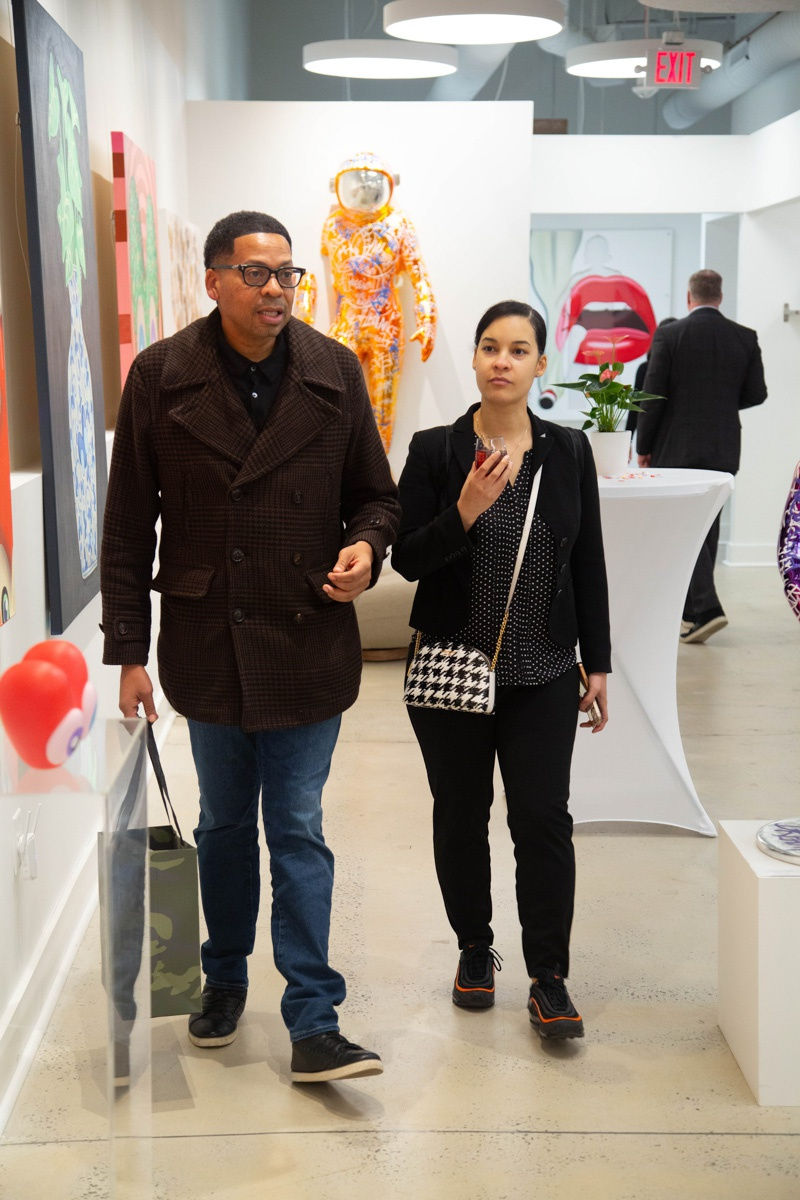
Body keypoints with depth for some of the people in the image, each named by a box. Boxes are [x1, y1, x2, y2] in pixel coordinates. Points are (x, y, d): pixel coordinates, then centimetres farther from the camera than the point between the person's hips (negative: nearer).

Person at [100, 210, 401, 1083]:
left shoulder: (334, 372, 0)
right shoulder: (161, 375, -4)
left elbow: (375, 494, 9)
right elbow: (129, 526, -1)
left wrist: (365, 546, -14)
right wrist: (129, 652, -3)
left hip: (308, 643, 0)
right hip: (207, 642, 1)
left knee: (299, 833, 3)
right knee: (223, 825, 17)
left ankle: (313, 1023, 9)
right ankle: (225, 978, 38)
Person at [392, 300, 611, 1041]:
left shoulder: (568, 451, 3)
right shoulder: (436, 450, -4)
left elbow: (589, 563, 7)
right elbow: (407, 559, -7)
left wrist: (597, 662, 6)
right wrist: (465, 513, -23)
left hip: (542, 673, 1)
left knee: (544, 819, -2)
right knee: (461, 814, 11)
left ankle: (548, 978, 9)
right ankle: (475, 950, 30)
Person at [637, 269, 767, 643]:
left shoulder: (669, 335, -8)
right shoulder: (745, 338, 2)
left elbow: (653, 397, -9)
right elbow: (756, 394, 5)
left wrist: (644, 446, 0)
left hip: (677, 448, -4)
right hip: (723, 450, 4)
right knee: (707, 527, 13)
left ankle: (707, 607, -16)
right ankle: (690, 612, 20)